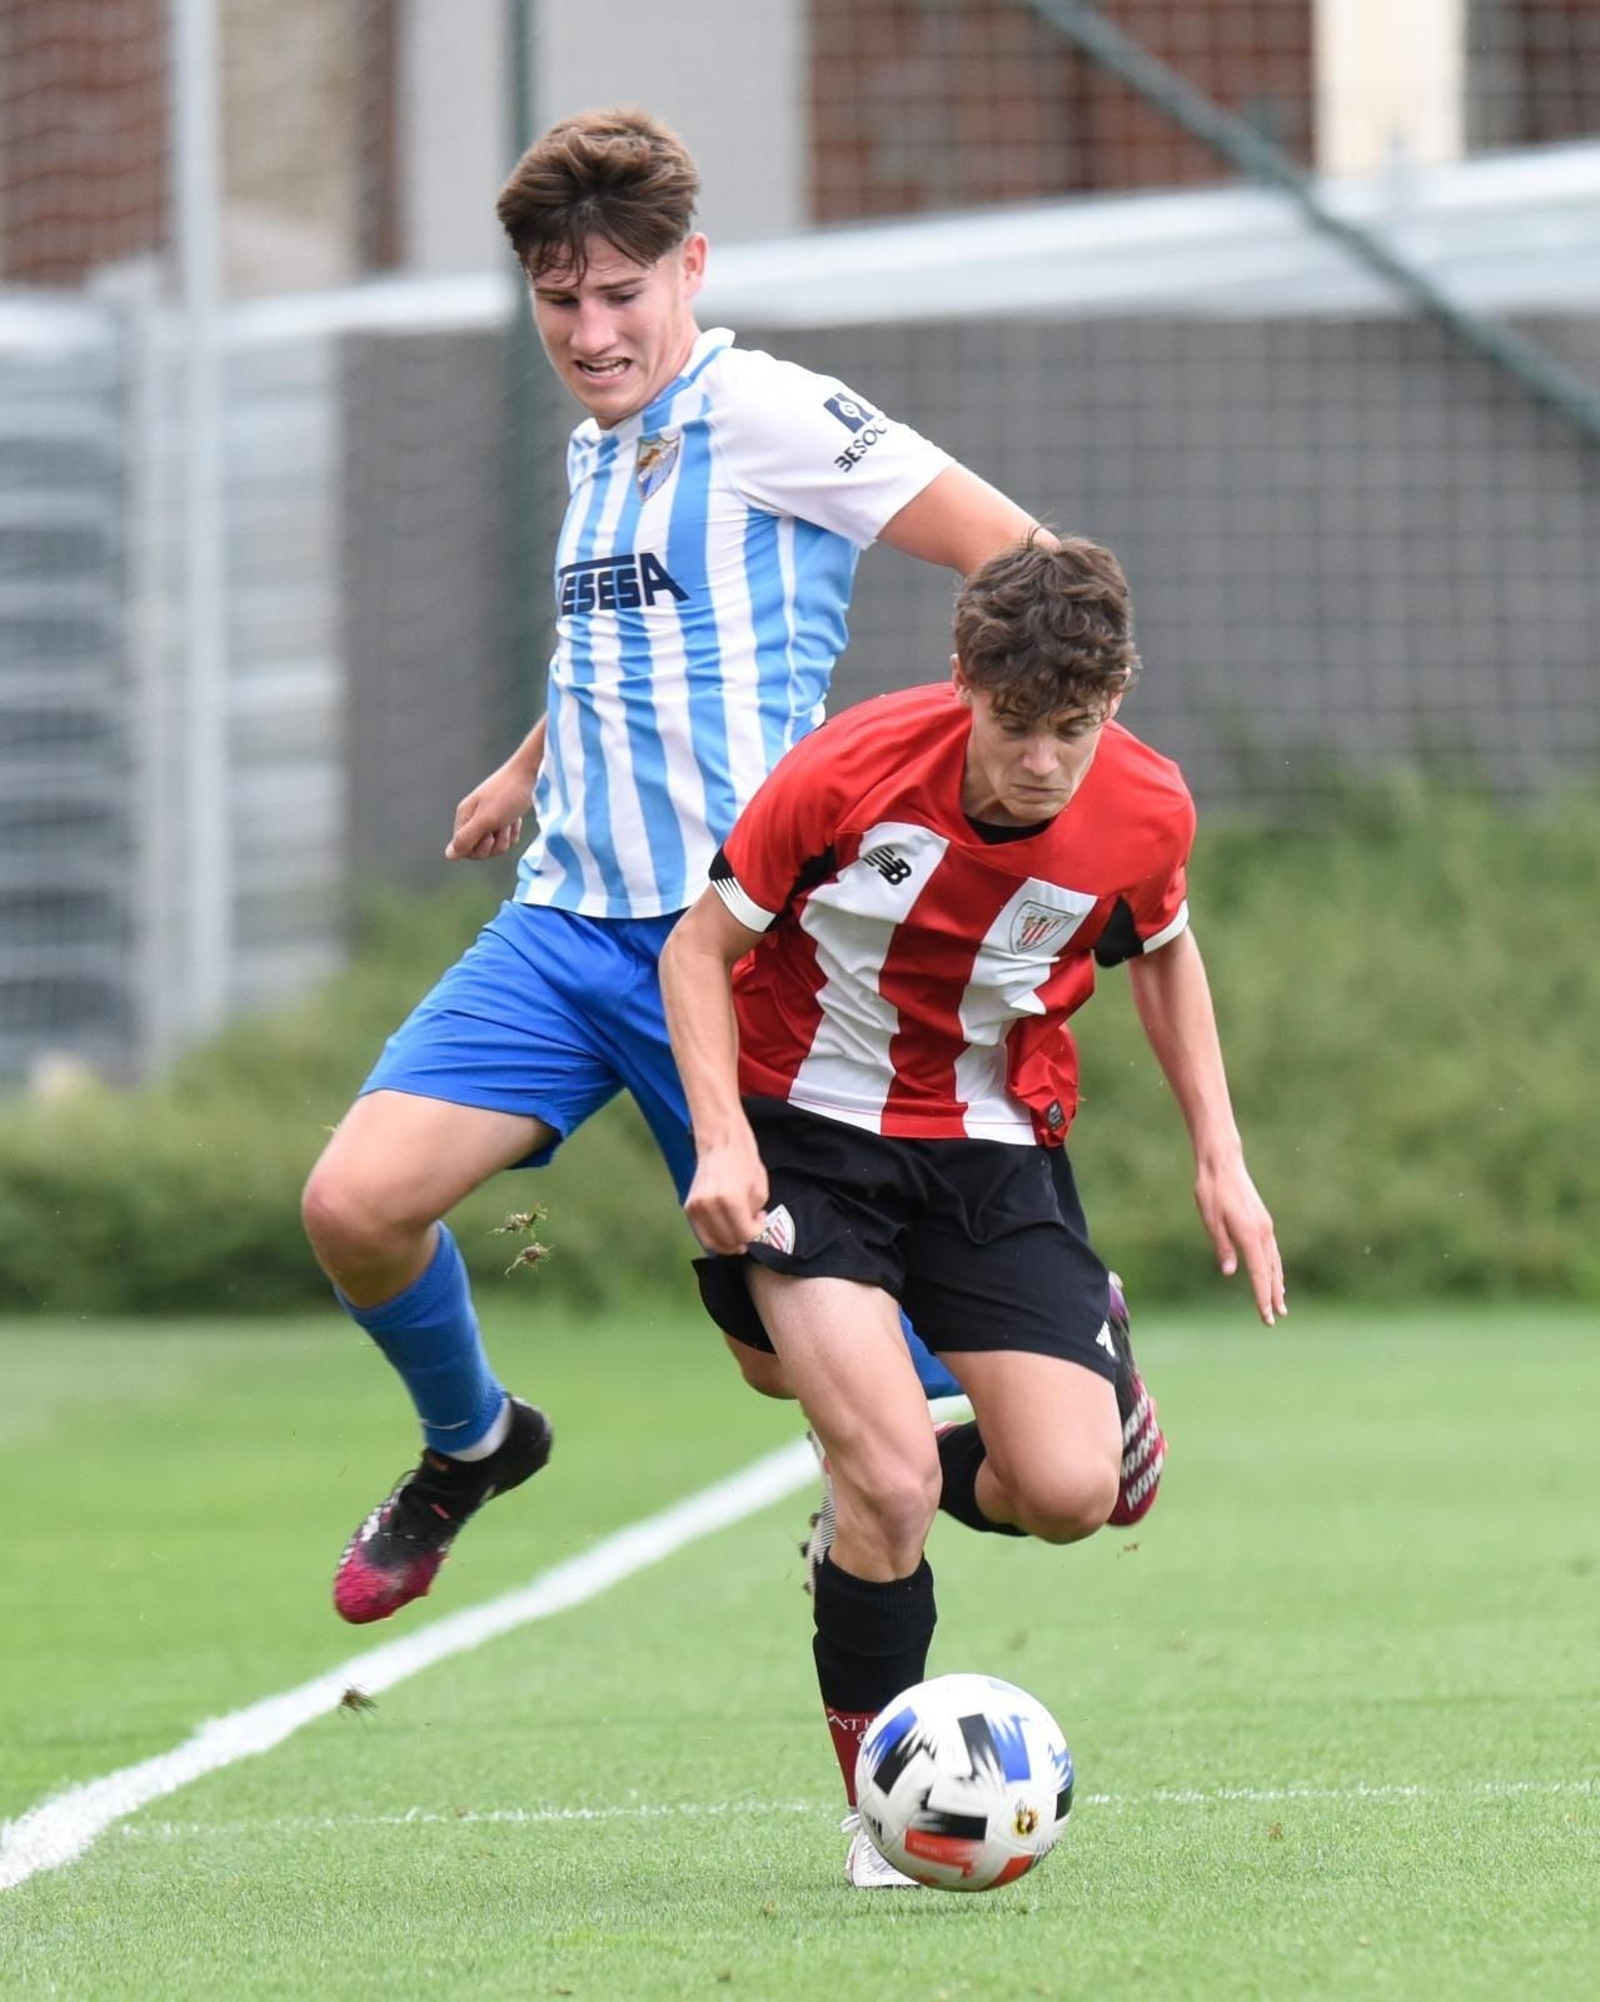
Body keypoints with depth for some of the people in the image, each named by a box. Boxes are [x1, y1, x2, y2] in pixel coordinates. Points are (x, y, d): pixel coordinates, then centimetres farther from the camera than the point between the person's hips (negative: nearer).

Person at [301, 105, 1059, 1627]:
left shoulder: (768, 417, -9)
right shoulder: (598, 442, 16)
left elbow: (1017, 559, -10)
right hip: (565, 924, 6)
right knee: (356, 1200, -12)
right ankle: (467, 1445, 17)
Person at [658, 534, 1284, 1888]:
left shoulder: (1145, 812, -12)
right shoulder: (854, 772, -22)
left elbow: (1162, 950, 12)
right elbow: (702, 945, -9)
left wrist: (1220, 1156, 7)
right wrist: (723, 1140, -21)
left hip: (994, 1144, 3)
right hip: (807, 1129, -3)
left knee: (1071, 1493, -10)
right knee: (895, 1472, -20)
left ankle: (872, 1518, 24)